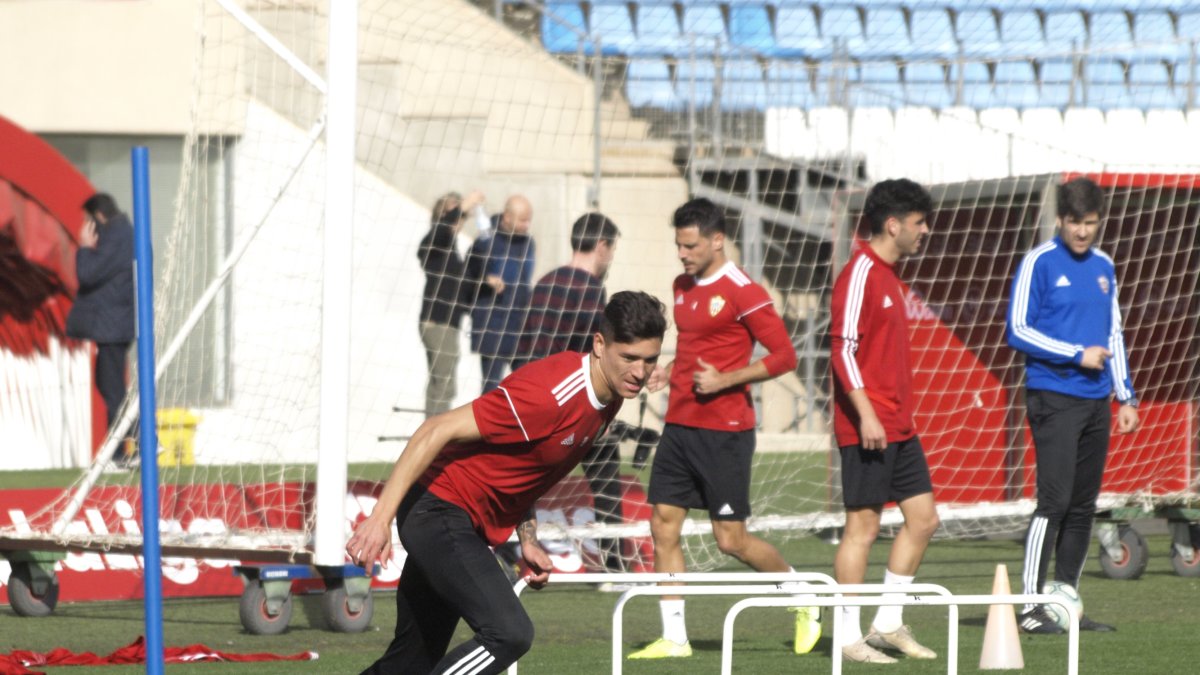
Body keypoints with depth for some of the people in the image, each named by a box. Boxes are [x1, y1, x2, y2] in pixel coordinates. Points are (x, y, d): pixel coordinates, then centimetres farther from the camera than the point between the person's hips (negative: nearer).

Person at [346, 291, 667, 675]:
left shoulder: (607, 401, 4)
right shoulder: (551, 394, -25)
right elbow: (438, 431, -24)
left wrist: (528, 540, 7)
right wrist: (381, 517, -26)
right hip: (441, 510, -9)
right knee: (509, 634, -24)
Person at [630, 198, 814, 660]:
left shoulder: (742, 292, -12)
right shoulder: (683, 287, 13)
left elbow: (784, 356, -13)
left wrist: (725, 379, -18)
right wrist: (670, 372, 9)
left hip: (724, 431, -8)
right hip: (679, 426, 8)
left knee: (731, 539, -4)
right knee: (663, 526, 0)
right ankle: (674, 637, 4)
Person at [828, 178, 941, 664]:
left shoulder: (887, 276, 17)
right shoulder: (860, 274, -12)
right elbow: (844, 348, -18)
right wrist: (866, 413, -23)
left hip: (899, 428, 10)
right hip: (868, 428, -10)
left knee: (923, 518, 9)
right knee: (863, 525, -6)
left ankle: (888, 624, 16)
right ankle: (849, 637, -2)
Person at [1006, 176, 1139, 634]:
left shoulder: (1103, 268, 15)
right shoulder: (1039, 263, -4)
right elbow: (1018, 331, -8)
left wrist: (1126, 396, 18)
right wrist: (1078, 355, -12)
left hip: (1095, 402, 7)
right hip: (1053, 399, -7)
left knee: (1083, 508, 7)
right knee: (1054, 501, -14)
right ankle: (1031, 605, -13)